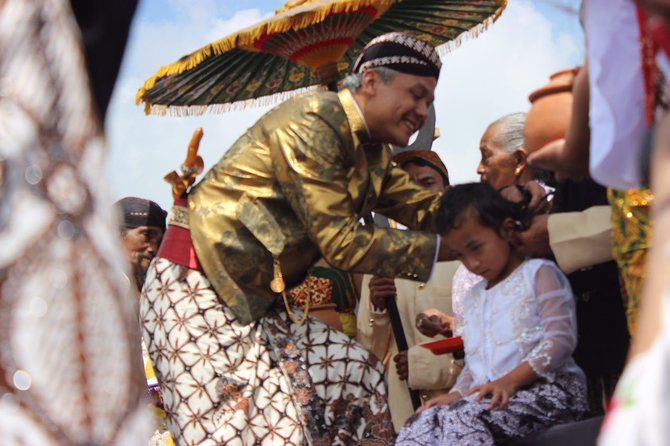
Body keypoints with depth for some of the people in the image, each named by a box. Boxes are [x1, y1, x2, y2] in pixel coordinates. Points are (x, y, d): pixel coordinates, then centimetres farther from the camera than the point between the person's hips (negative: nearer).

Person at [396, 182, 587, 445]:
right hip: (489, 397, 7)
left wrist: (510, 380, -20)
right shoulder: (472, 298, 28)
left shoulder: (538, 273, 5)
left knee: (461, 421, -35)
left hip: (547, 387, -7)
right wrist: (457, 394, 4)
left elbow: (561, 338, -8)